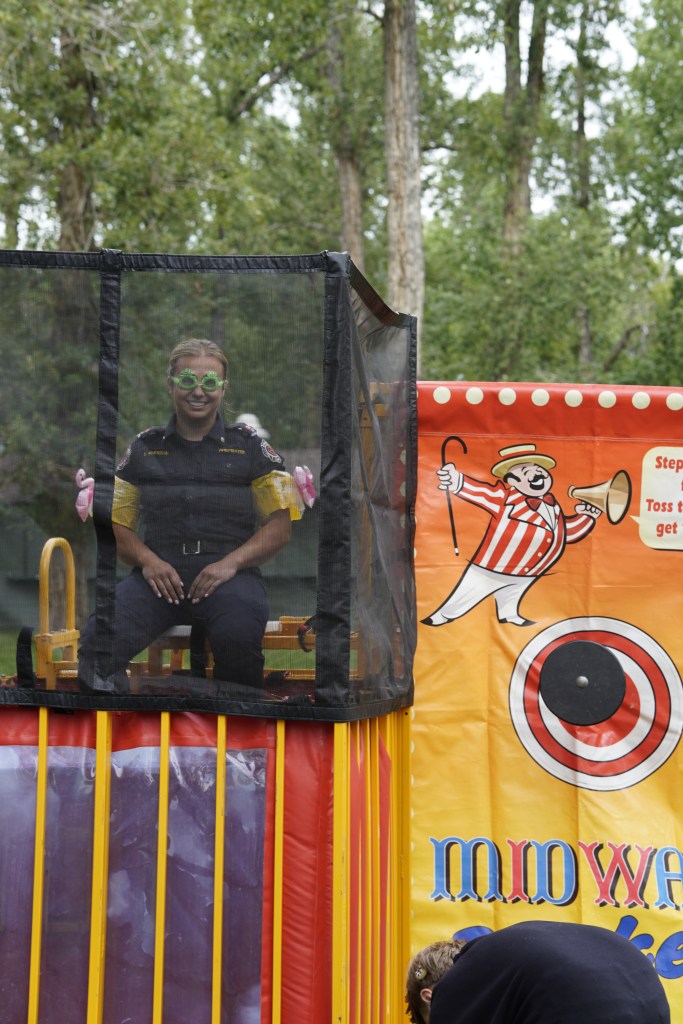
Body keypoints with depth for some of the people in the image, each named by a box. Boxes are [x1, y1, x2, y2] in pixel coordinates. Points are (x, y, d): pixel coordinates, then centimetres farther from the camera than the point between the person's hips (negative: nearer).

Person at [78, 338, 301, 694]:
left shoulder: (250, 446, 13)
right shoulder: (144, 448, 18)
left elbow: (280, 525, 9)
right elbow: (117, 522, 15)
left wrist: (231, 562, -8)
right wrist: (148, 561, -6)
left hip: (230, 574, -1)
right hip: (159, 573, 1)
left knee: (239, 637, -37)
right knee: (97, 638, -31)